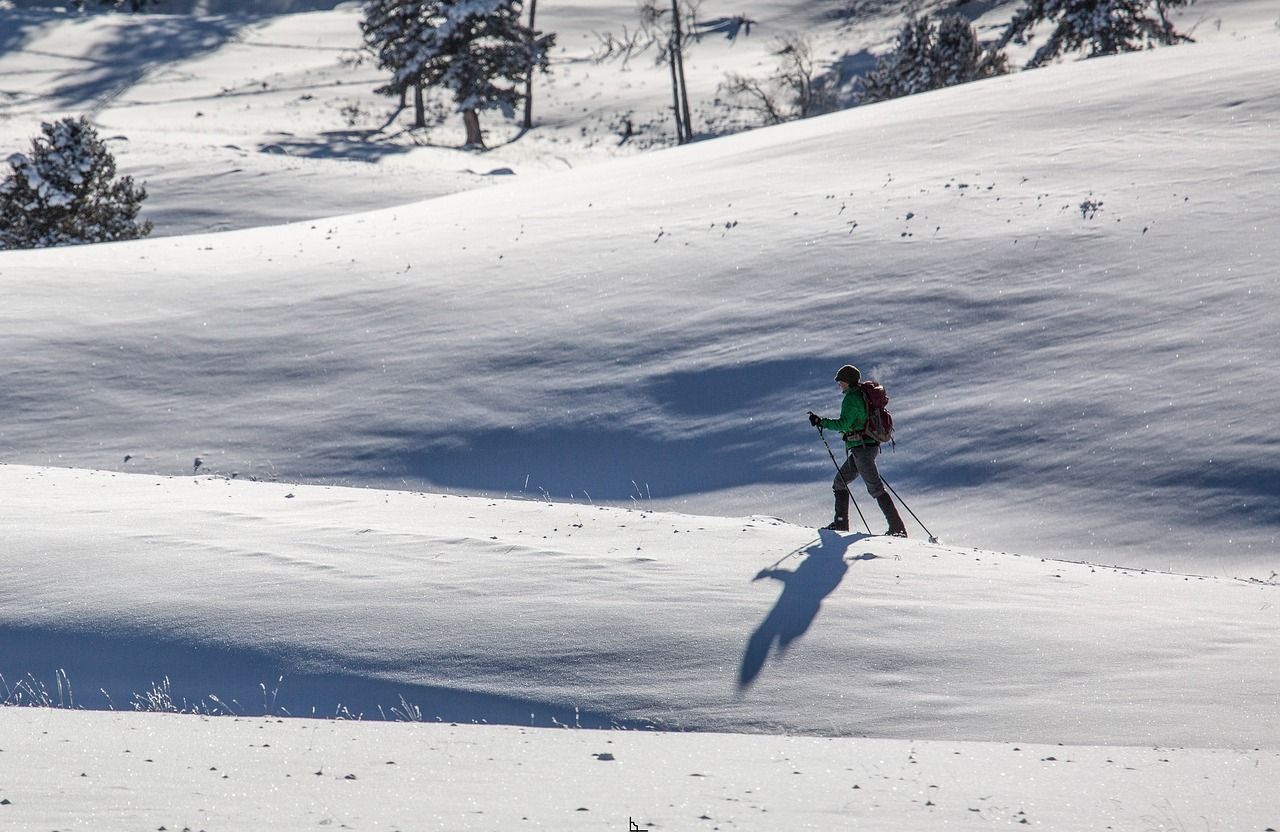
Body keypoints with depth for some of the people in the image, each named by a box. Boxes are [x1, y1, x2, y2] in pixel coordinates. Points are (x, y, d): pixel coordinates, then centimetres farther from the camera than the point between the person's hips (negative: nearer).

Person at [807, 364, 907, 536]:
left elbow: (844, 424, -20)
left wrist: (821, 422, -12)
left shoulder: (851, 398, -13)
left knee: (876, 488, -10)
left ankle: (898, 528, -13)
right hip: (872, 445, 10)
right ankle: (841, 523, 17)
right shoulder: (865, 395, 15)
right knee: (840, 482, 17)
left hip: (861, 448, -10)